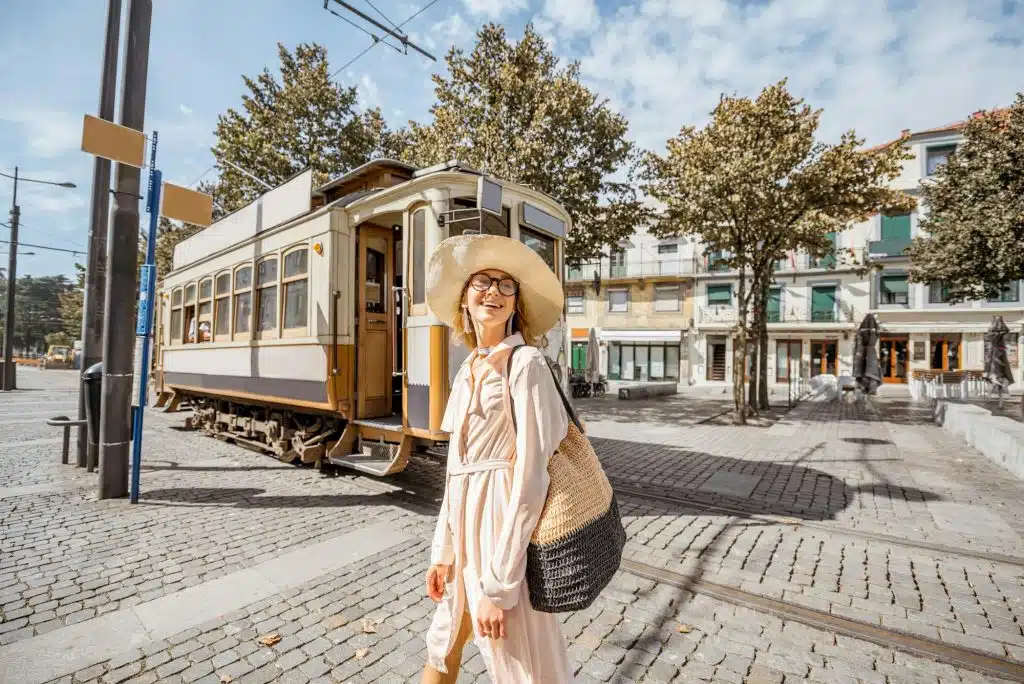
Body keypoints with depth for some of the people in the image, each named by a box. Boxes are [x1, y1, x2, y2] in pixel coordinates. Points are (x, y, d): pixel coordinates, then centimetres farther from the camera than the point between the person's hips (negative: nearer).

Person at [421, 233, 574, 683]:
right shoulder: (469, 369, 10)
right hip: (466, 525, 8)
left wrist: (499, 583, -18)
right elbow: (458, 466, 12)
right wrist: (443, 550, 11)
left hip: (505, 526, -7)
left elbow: (531, 472, -19)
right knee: (443, 647, 25)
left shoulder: (525, 362, -13)